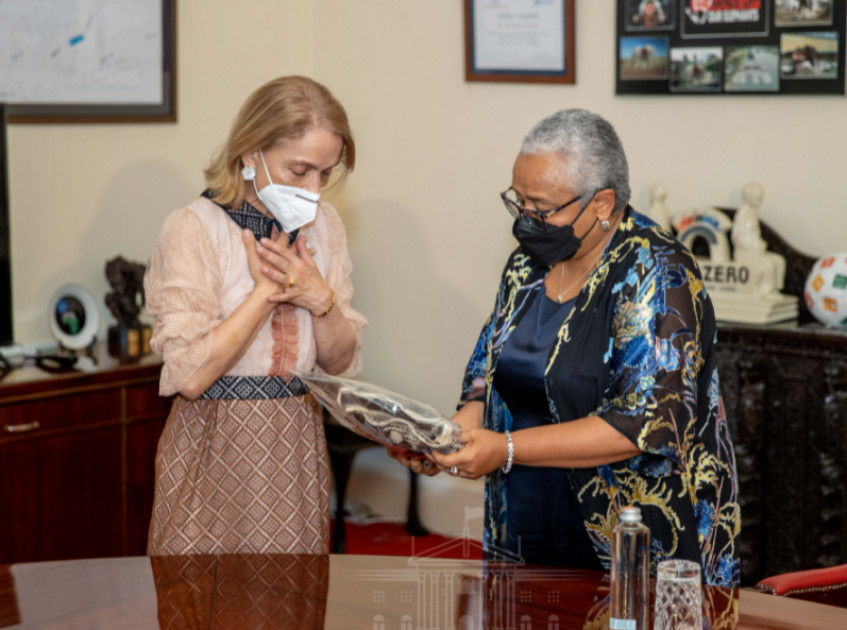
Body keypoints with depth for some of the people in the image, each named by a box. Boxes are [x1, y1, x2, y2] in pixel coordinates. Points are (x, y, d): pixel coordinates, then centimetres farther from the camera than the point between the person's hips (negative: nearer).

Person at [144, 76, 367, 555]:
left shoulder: (323, 224, 5)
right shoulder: (195, 229, -11)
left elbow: (341, 363, 7)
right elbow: (190, 376, -20)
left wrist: (320, 299, -11)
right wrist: (266, 291, -16)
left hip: (297, 446, 5)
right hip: (216, 450, -4)